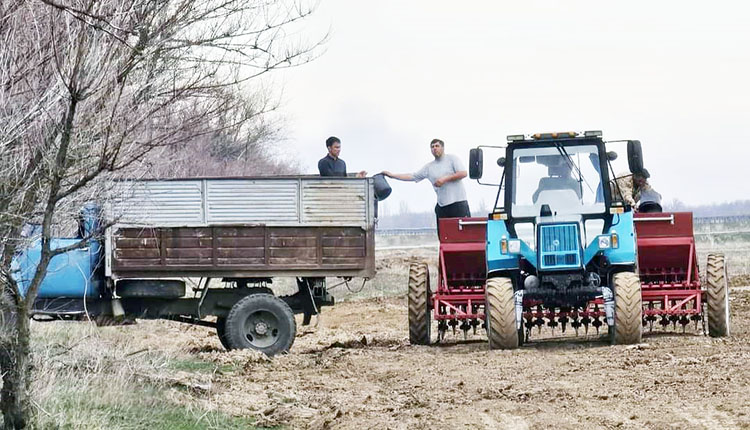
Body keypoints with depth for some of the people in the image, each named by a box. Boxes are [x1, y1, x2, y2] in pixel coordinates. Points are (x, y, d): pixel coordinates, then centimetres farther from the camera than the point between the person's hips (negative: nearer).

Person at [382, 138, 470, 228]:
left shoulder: (452, 159, 3)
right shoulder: (429, 167, 14)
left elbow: (463, 173, -8)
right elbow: (412, 176, 14)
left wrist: (445, 179, -13)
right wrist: (392, 175, 10)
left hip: (458, 202, -5)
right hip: (442, 205, 5)